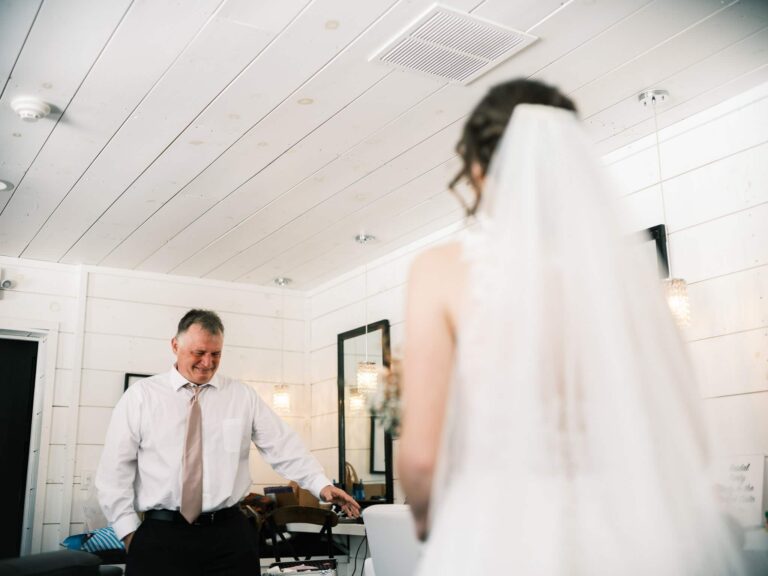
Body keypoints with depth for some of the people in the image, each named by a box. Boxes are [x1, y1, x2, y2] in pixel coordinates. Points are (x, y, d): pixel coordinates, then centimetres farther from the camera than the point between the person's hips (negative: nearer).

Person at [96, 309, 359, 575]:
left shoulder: (243, 396, 6)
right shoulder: (141, 395, 2)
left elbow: (284, 447, 1)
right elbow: (115, 468, 2)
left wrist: (321, 484, -11)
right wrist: (128, 530, -3)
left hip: (229, 535, 1)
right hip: (160, 536, -1)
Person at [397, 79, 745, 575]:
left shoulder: (445, 269, -9)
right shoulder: (626, 268, -1)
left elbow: (421, 453, -13)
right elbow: (687, 444, 2)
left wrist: (427, 515, 9)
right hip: (632, 536, 3)